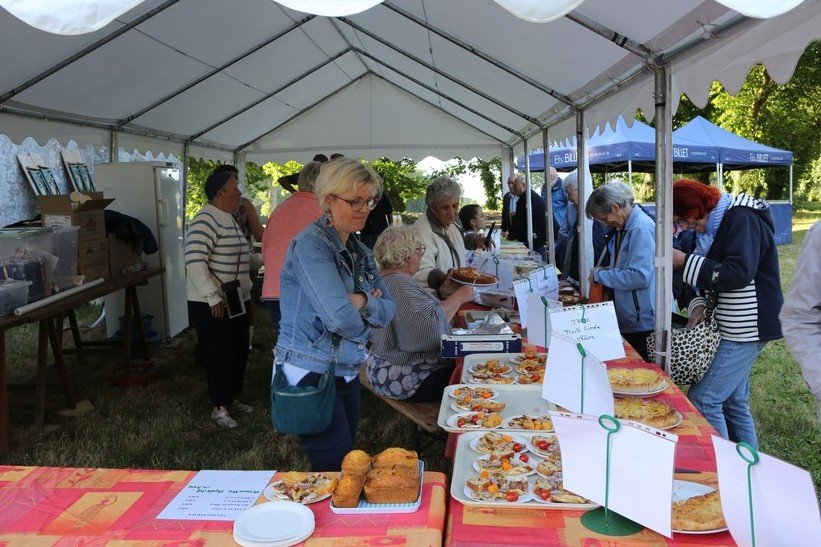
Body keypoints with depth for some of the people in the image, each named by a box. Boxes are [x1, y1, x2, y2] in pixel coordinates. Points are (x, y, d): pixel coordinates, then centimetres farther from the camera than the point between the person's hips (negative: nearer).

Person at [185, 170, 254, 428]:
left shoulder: (228, 219, 13)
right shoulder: (205, 221, -18)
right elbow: (194, 262, -26)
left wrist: (246, 290, 20)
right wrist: (213, 298, -24)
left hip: (237, 301, 9)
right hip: (213, 305, -9)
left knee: (239, 352, 16)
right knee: (219, 356, 0)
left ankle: (232, 397, 32)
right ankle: (220, 407, 14)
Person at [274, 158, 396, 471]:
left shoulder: (361, 253, 9)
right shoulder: (310, 245, -17)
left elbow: (388, 310, 4)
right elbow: (341, 318, -26)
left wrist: (362, 302, -17)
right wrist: (369, 314, -5)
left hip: (347, 373, 8)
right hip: (310, 374, -8)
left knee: (347, 465, 18)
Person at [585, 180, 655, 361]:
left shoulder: (640, 229, -19)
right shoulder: (625, 227, 12)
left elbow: (639, 276, -25)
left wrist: (600, 275, -16)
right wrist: (607, 271, 7)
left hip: (641, 321, -10)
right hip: (627, 319, 10)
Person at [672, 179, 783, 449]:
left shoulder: (743, 220, -15)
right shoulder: (714, 225, 11)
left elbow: (739, 274, -26)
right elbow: (711, 272, 16)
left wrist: (685, 261, -21)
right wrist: (698, 304, -3)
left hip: (747, 329, -9)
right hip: (733, 329, 9)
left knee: (703, 398, -11)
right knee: (734, 402, 15)